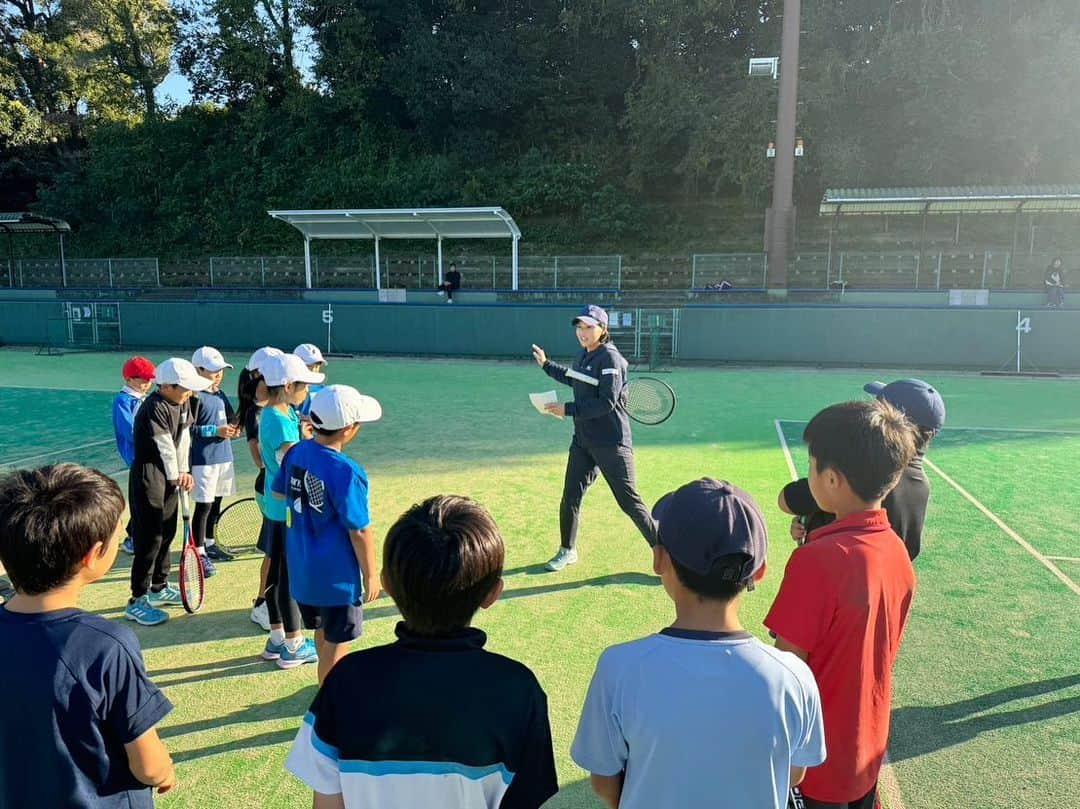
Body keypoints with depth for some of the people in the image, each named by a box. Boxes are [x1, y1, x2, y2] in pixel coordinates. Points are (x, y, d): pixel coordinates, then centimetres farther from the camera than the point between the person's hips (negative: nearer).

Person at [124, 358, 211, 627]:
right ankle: (137, 602, 8)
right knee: (149, 539, -4)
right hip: (148, 479, -9)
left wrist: (184, 471, 1)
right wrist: (176, 476, -7)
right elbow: (165, 447, -18)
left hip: (170, 476, 9)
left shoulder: (182, 404, 3)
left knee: (167, 534, 18)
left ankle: (159, 588, 34)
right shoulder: (155, 408, -24)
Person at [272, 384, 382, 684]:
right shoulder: (346, 472, -27)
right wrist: (371, 575, -9)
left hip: (302, 568, 8)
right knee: (336, 644, 11)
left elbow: (278, 492, 12)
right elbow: (359, 530, -21)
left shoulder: (296, 452, -6)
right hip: (337, 575, -7)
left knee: (323, 635, 27)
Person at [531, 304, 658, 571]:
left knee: (629, 500, -2)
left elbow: (607, 403, -24)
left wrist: (567, 409, -22)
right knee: (570, 498, 9)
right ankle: (568, 550, 27)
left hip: (611, 443, -7)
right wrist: (547, 366, 33)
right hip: (582, 440, 7)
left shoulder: (610, 358, -15)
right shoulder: (582, 356, 9)